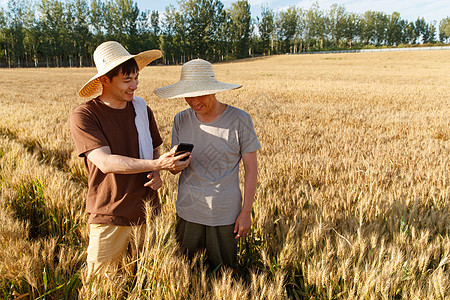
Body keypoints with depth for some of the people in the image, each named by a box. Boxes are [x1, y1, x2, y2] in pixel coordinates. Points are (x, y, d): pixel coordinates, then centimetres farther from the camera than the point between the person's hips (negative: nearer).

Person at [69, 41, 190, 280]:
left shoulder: (142, 109, 5)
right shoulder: (84, 115, -10)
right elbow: (105, 162, -21)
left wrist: (156, 174, -4)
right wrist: (155, 165, -29)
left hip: (148, 212, 4)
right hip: (109, 217, -3)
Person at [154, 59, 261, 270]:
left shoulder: (239, 120, -11)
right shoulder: (181, 120, -2)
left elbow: (251, 168, -5)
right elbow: (174, 170, 3)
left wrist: (246, 212, -6)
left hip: (224, 214, -3)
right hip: (187, 212, 3)